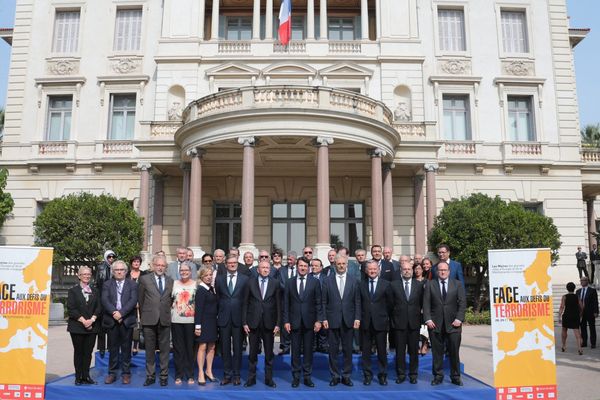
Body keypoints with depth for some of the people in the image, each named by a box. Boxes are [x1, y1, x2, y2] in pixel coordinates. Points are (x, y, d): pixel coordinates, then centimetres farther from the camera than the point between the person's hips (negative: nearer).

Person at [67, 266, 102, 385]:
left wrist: (92, 320, -10)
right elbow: (71, 309, -5)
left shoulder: (95, 291, 12)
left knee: (88, 352, 4)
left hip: (92, 326, 2)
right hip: (77, 326, -2)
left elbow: (99, 307, 5)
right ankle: (78, 377, 10)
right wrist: (83, 320, -13)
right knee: (78, 352, 3)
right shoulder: (73, 291, 3)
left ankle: (86, 376, 11)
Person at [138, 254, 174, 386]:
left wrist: (167, 313, 8)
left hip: (165, 320, 1)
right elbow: (140, 299, 7)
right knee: (149, 350, 7)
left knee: (164, 349, 5)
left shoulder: (171, 281, 7)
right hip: (149, 320, -1)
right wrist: (143, 315, 10)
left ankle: (164, 376, 14)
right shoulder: (144, 279, 2)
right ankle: (150, 376, 17)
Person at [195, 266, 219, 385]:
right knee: (202, 346, -3)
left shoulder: (211, 289, 11)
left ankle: (209, 371, 22)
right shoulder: (200, 290, -11)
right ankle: (201, 373, 6)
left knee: (211, 346, 11)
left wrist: (215, 320, 8)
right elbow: (198, 309, -14)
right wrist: (197, 326, -16)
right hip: (204, 321, -7)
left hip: (212, 321, 7)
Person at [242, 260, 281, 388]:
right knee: (253, 352, 8)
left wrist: (278, 323, -4)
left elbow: (278, 304, 0)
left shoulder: (275, 283, 0)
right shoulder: (251, 282, 0)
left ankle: (268, 378, 20)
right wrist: (244, 322, -3)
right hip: (254, 322, 0)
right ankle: (251, 378, 20)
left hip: (269, 322, 0)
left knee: (269, 353, 9)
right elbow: (245, 303, 1)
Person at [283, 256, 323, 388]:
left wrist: (318, 320, -5)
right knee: (295, 350, 6)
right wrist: (286, 321, -2)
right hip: (294, 321, 0)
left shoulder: (315, 282, 2)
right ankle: (296, 376, 16)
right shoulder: (289, 282, 4)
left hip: (309, 321, 0)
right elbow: (286, 303, 3)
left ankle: (307, 376, 16)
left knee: (308, 350, 6)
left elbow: (318, 303, 1)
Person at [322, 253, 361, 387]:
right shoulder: (327, 281, 2)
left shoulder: (354, 281, 4)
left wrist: (357, 318, -3)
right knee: (333, 350, 6)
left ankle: (346, 376, 19)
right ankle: (335, 375, 17)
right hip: (332, 320, -1)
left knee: (348, 349, 7)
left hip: (349, 320, 1)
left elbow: (357, 302, 4)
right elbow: (324, 302, 2)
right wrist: (324, 318, -4)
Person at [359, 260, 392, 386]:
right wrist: (360, 316, 2)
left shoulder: (386, 284, 1)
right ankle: (367, 375, 18)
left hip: (380, 322, -1)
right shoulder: (361, 285, 5)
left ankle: (382, 375, 18)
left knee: (382, 350, 6)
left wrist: (386, 316, 4)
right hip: (365, 322, 1)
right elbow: (359, 303, 8)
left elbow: (390, 303, 5)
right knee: (366, 351, 7)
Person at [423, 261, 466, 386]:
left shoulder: (457, 284, 8)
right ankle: (438, 376, 14)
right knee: (437, 352, 4)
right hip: (435, 324, 0)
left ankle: (455, 376, 16)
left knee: (454, 352, 4)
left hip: (453, 324, 0)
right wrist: (427, 319, -9)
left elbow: (462, 303, 3)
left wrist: (459, 318, -8)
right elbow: (426, 304, 2)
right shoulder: (430, 285, 7)